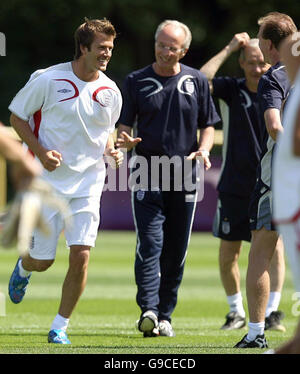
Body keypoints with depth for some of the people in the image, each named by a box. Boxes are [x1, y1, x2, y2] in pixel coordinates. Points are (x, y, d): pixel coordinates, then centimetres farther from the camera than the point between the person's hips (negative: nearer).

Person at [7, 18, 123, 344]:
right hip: (48, 181, -2)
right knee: (42, 260, 3)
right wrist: (41, 151, -13)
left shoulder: (110, 91, 2)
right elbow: (17, 115, 0)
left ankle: (59, 328, 3)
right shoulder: (48, 79, -10)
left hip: (88, 183, 2)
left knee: (81, 255, -12)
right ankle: (23, 269, 43)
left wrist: (112, 150, -3)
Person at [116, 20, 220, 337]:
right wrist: (125, 141, -18)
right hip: (148, 177, -2)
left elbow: (208, 124, 12)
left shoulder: (196, 81, 7)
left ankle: (165, 315, 13)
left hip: (185, 178, 2)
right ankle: (148, 310, -21)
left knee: (176, 251, 5)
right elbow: (124, 125, 5)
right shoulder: (136, 81, 4)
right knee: (150, 244, -14)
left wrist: (204, 149, -7)